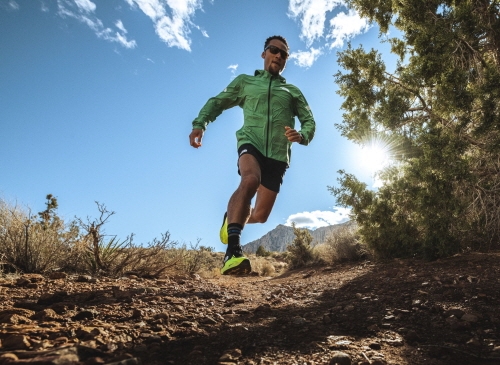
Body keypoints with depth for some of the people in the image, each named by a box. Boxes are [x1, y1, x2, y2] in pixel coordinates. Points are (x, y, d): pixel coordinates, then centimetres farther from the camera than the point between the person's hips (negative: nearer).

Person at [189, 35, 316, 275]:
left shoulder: (293, 91, 23)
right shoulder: (245, 81, 20)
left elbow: (309, 121, 15)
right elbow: (217, 102, 17)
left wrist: (302, 135, -9)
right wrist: (199, 124, -2)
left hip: (278, 155, 3)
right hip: (251, 143, -2)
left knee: (260, 216, -1)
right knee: (250, 180, -38)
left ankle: (232, 217, 33)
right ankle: (233, 250, -41)